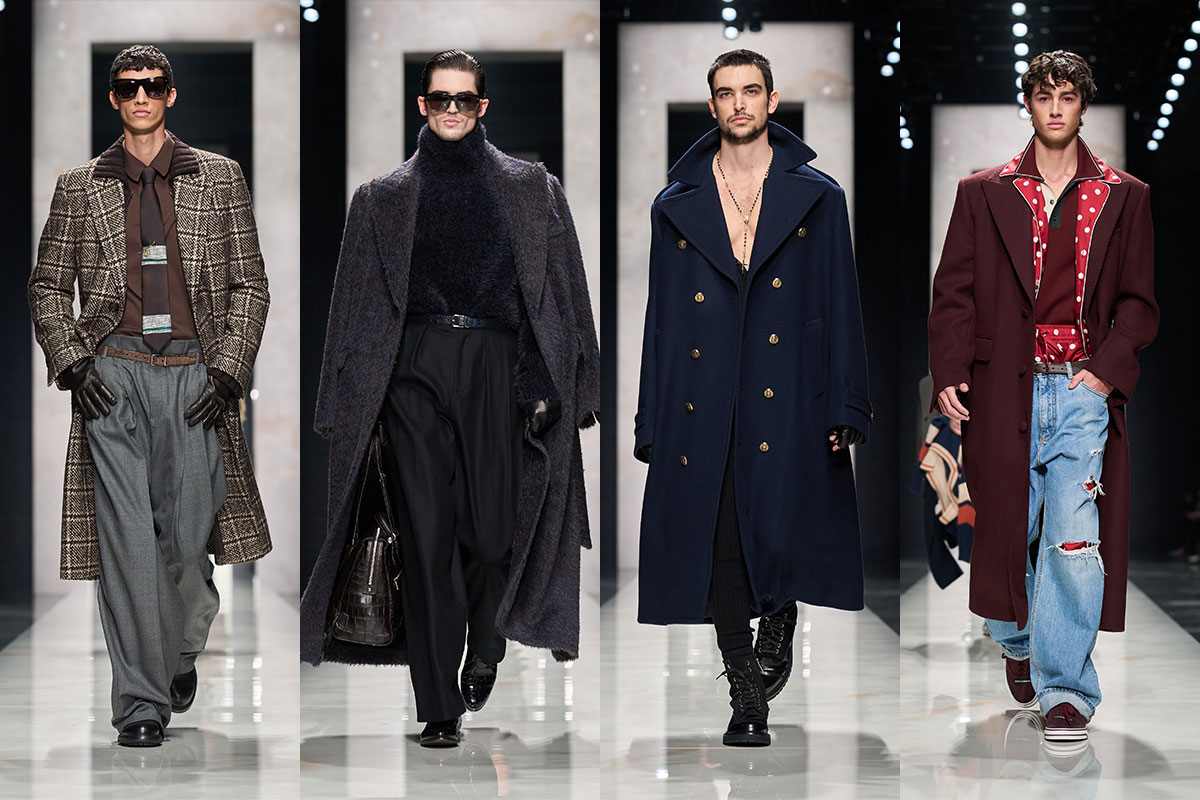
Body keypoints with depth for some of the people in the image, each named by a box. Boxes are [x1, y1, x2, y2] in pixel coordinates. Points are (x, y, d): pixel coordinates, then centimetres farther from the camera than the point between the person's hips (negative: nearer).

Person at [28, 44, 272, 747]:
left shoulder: (219, 178, 10)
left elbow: (249, 284, 9)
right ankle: (142, 702, -3)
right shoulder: (80, 187, 11)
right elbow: (48, 286, 14)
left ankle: (184, 650, 31)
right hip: (112, 375, 0)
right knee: (127, 541, -6)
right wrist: (71, 361, -1)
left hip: (193, 372, 0)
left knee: (186, 536, 0)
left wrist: (228, 371, -2)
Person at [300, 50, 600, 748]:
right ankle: (441, 708, -2)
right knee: (429, 534, -5)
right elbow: (357, 305, 11)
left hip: (496, 370, 0)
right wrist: (346, 403, 4)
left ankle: (484, 649, 28)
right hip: (415, 370, 0)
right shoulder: (384, 198, 12)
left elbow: (563, 292, 7)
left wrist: (547, 385, -3)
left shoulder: (530, 188, 10)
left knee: (493, 525, -4)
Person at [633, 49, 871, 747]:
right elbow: (662, 319, 11)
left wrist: (847, 409, -2)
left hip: (789, 403, -1)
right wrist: (652, 424, 5)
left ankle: (780, 621, 20)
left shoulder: (817, 199, 8)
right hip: (704, 412, 2)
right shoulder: (677, 207, 12)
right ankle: (748, 699, 13)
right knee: (720, 554, 0)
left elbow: (841, 309, 5)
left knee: (780, 534, -13)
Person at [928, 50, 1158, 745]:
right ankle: (1018, 640, 37)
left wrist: (1109, 369, -6)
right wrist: (949, 374, -4)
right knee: (1008, 529, 10)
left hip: (1083, 390, -1)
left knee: (1075, 537, -11)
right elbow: (955, 292, 8)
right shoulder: (985, 193, 10)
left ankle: (1065, 688, -8)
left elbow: (1139, 299, 9)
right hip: (1006, 391, 1)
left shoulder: (1123, 197, 9)